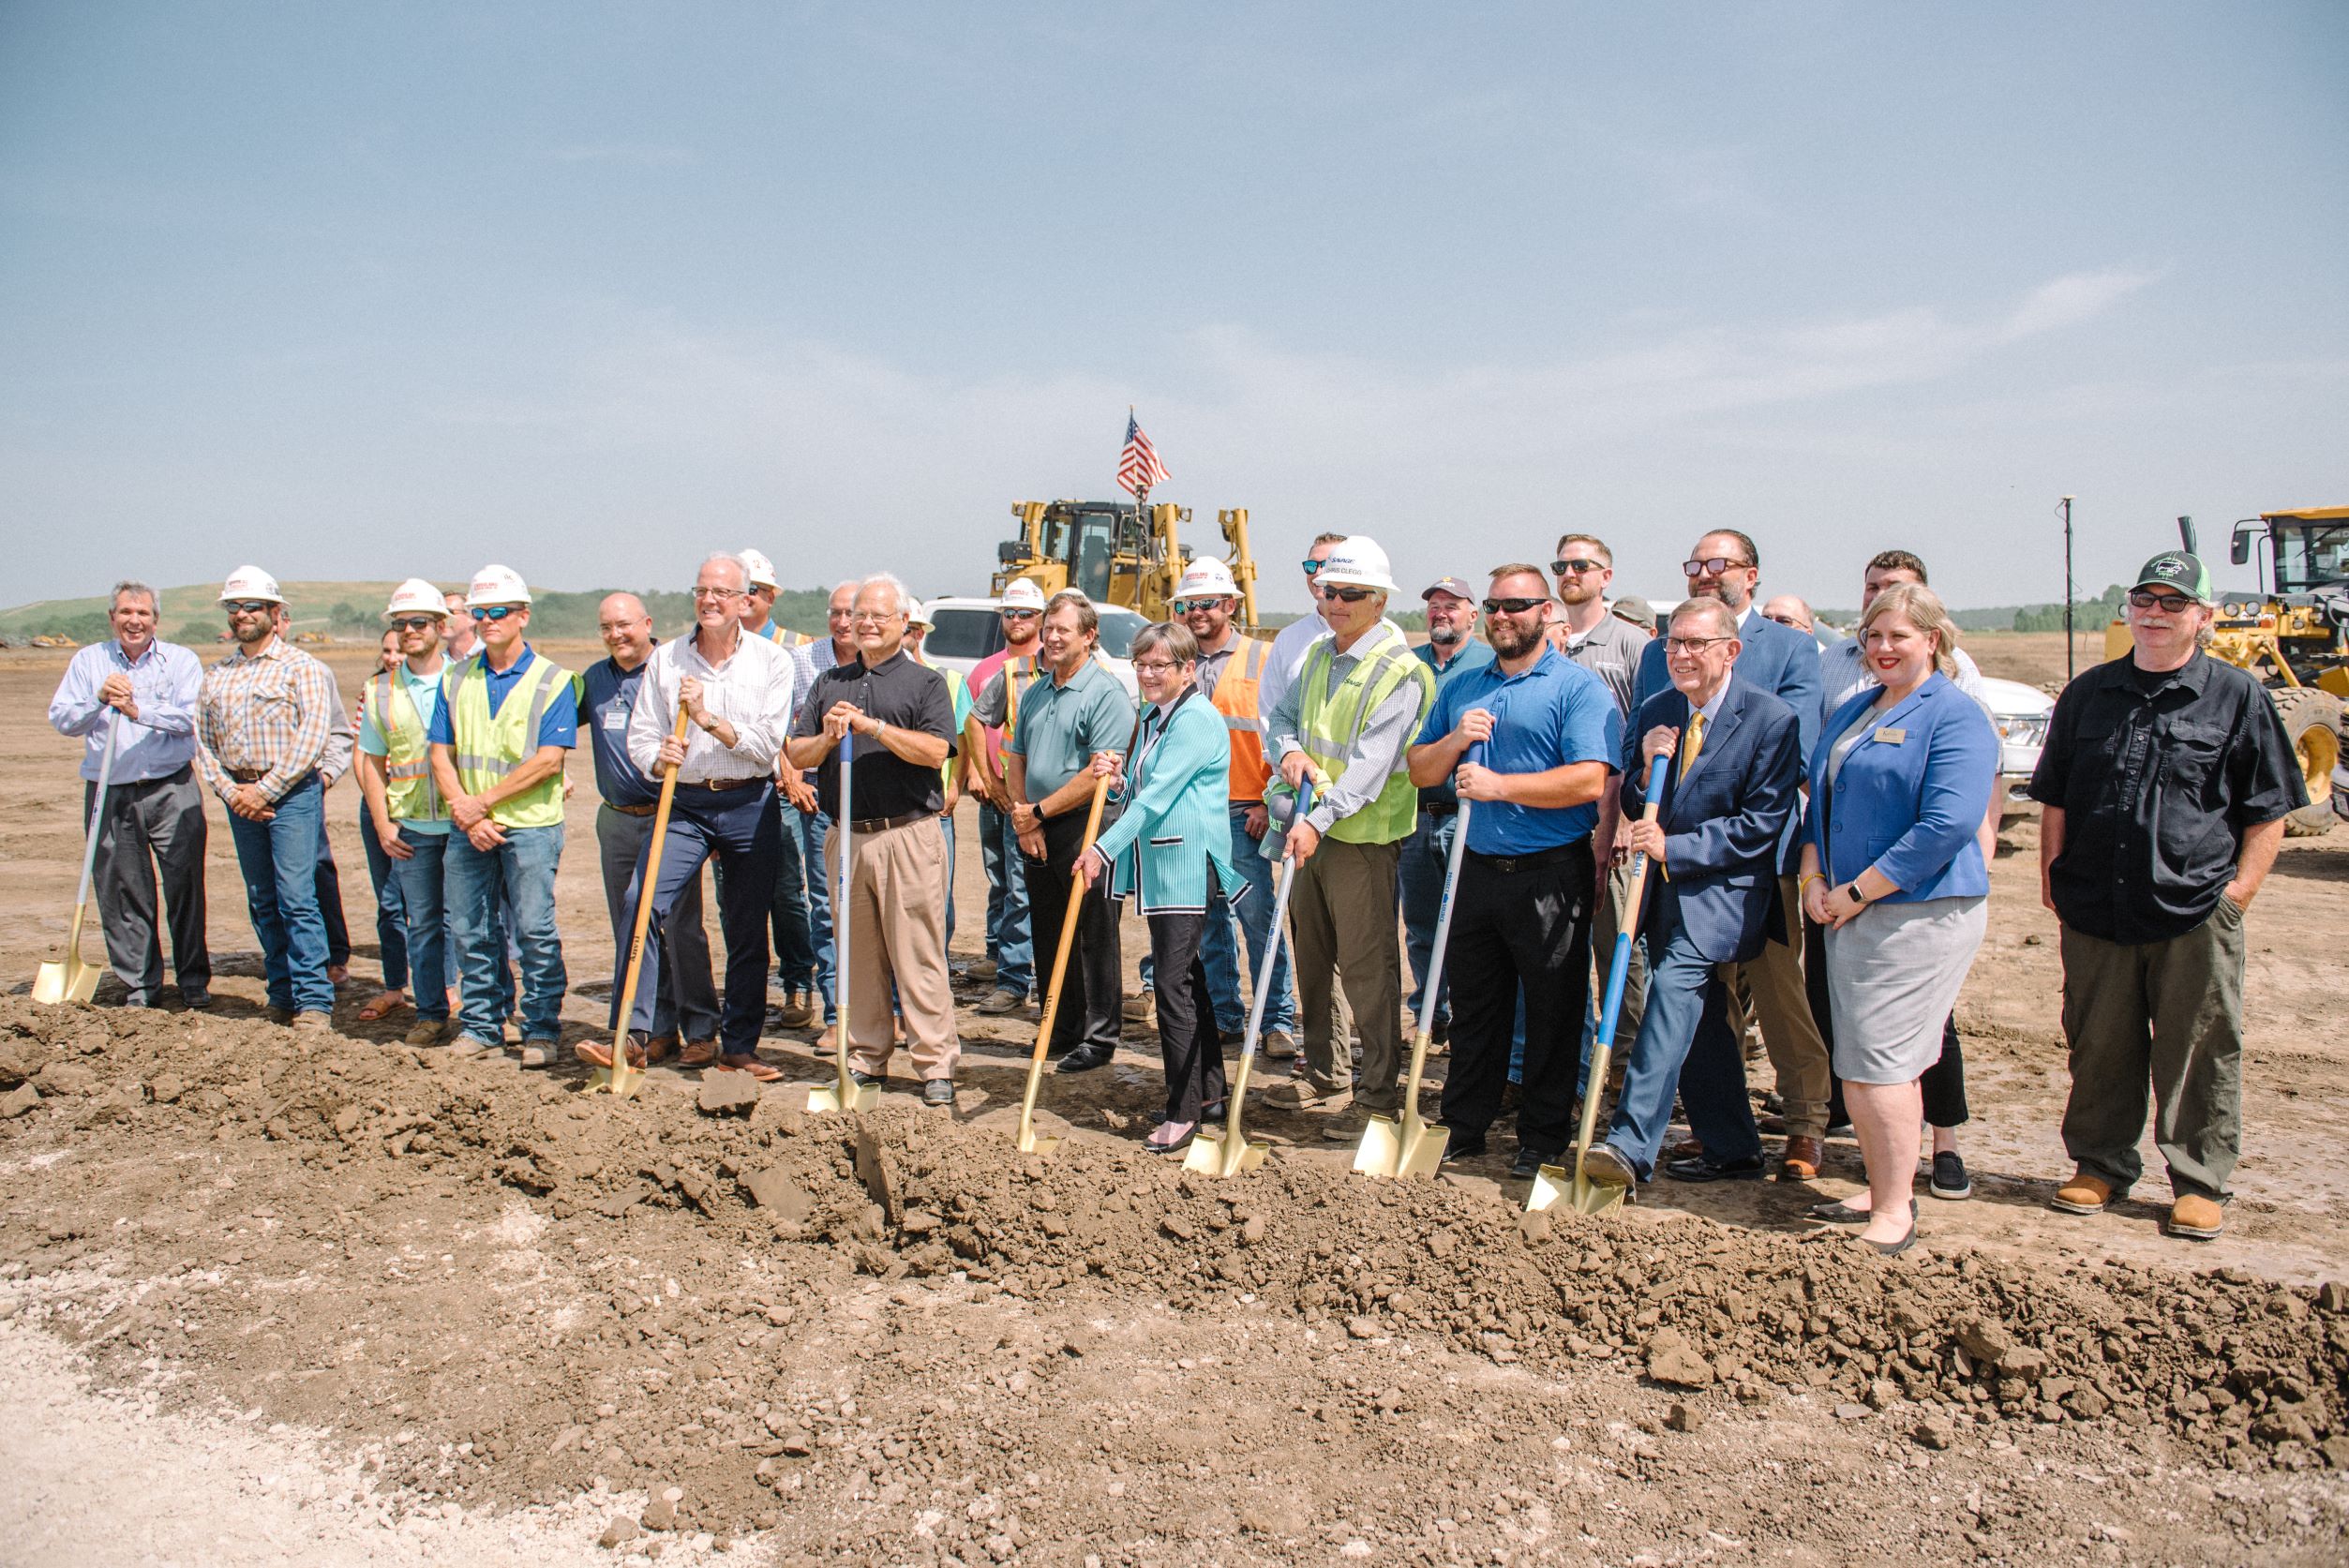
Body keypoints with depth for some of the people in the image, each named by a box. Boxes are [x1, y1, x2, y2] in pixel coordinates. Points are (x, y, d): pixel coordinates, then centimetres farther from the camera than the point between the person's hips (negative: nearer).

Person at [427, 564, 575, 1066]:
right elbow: (441, 754, 7)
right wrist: (467, 815, -7)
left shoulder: (551, 680, -1)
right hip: (468, 830, 5)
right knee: (470, 931, 8)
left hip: (531, 826, -4)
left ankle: (542, 1030, 4)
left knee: (534, 930, -5)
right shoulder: (456, 680, 12)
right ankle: (479, 1024, 20)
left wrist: (484, 801, -12)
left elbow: (548, 761, -10)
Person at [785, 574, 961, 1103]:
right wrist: (828, 738, -8)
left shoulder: (925, 682, 5)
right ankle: (865, 1057, 19)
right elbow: (795, 755, 12)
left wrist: (874, 726, -17)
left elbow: (935, 750, -11)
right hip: (845, 836, 5)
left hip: (907, 836, -4)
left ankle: (936, 1063, 0)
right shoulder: (830, 683, 17)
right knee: (857, 955, 9)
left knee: (918, 955, -5)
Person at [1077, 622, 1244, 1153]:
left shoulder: (1198, 719, -13)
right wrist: (1117, 778, 1)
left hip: (1187, 866, -10)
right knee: (1186, 978, 15)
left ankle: (1183, 1111, -4)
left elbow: (1158, 794, -20)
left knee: (1174, 983, -10)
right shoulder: (1150, 718, 17)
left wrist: (1104, 849, -23)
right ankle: (1208, 1091, 26)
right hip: (1156, 868, 10)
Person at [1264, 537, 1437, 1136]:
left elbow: (1372, 762, -22)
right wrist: (1288, 751, -3)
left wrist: (1319, 821, -30)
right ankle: (1325, 1074, 30)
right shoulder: (1318, 656, 12)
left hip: (1363, 837, -8)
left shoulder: (1399, 672, -14)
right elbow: (1284, 715, 21)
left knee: (1367, 966, -4)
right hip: (1310, 830, 8)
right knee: (1312, 958, 16)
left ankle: (1379, 1092, 6)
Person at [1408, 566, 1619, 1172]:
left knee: (1553, 1009, 5)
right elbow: (1419, 770, 15)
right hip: (1478, 869, 5)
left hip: (1551, 876, -5)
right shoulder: (1460, 688, 14)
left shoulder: (1578, 686, -6)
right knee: (1475, 1005, 13)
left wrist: (1498, 786, -18)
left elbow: (1590, 781, -18)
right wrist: (1454, 742, -5)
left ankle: (1543, 1137, 17)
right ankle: (1463, 1127, 24)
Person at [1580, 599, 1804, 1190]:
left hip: (1721, 893, -7)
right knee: (1699, 1021, 14)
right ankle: (1733, 1149, 27)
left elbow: (1761, 823, -14)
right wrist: (1646, 766, -11)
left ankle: (1629, 1146, -24)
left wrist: (1673, 847, -20)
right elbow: (1633, 810, 10)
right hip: (1665, 890, 7)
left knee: (1673, 992, -21)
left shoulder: (1772, 719, -9)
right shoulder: (1654, 712, 9)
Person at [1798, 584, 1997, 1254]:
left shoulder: (1956, 717, -9)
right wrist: (1813, 879, 2)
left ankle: (1895, 1215, 5)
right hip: (1849, 912, 8)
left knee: (1879, 1063, -7)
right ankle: (1883, 1193, 25)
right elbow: (1819, 801, 19)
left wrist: (1858, 891, -16)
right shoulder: (1852, 712, 16)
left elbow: (1947, 826, -19)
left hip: (1920, 913, -8)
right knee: (1859, 1064, 12)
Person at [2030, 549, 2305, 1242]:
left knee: (2198, 1051, 4)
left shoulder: (2237, 697, 2)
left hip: (2197, 914, -3)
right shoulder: (2088, 694, 11)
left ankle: (2201, 1183, 17)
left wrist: (2240, 887, -5)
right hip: (2095, 909, 3)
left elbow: (2269, 809, 3)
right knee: (2099, 1046, 11)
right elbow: (2054, 797, 16)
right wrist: (2052, 871, 7)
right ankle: (2101, 1164, 26)